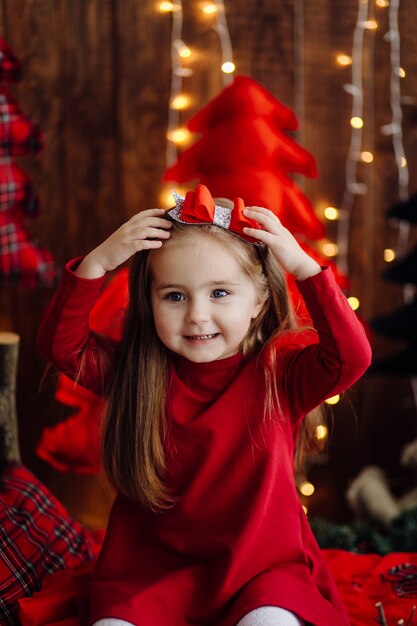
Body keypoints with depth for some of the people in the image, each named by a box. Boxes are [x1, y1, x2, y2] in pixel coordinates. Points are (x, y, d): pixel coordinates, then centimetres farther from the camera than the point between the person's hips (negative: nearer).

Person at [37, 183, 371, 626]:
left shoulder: (281, 371, -6)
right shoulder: (140, 373, -1)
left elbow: (351, 357, -22)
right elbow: (61, 344, -7)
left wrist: (303, 267, -26)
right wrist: (96, 263, -17)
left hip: (263, 564, -1)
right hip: (153, 568, 2)